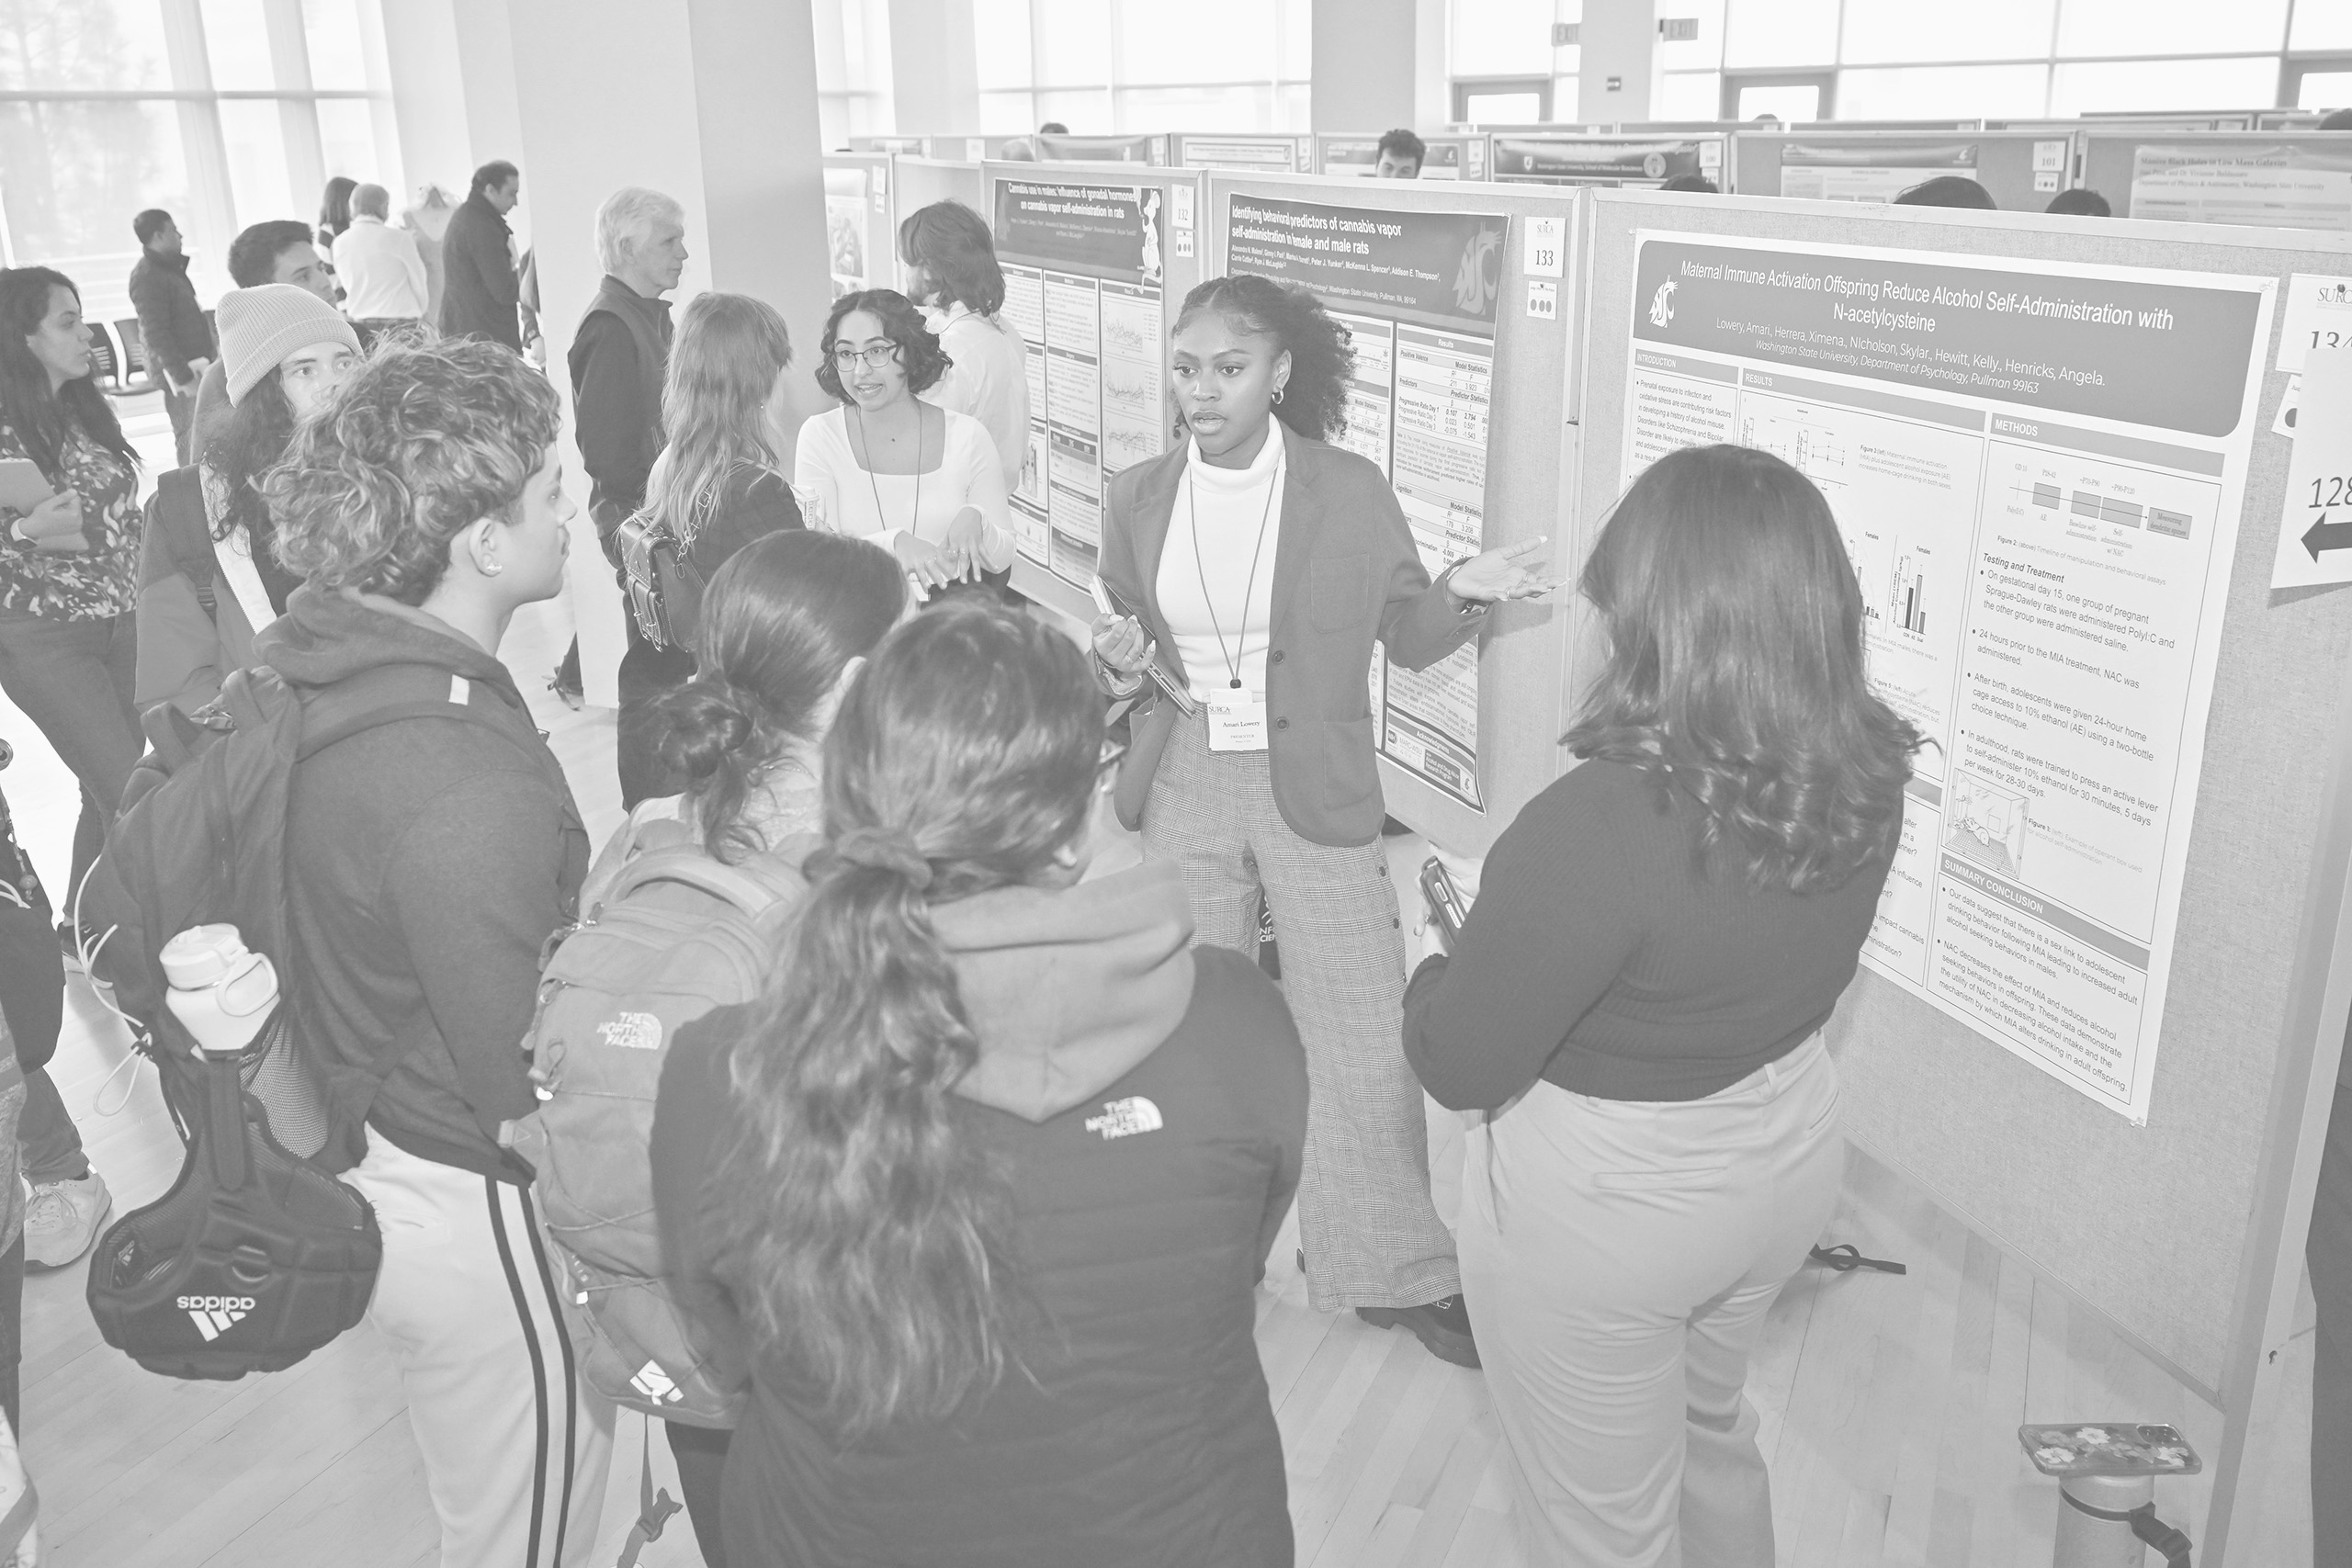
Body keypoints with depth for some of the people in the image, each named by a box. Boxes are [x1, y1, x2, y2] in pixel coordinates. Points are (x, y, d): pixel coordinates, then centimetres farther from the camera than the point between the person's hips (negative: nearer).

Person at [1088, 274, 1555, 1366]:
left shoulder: (1350, 493, -6)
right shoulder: (1135, 501, 2)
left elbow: (1408, 638, 3)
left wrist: (1463, 593, -18)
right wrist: (1118, 661, -9)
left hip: (1315, 798, -2)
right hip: (1181, 794, 3)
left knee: (1363, 1043, 2)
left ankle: (1397, 1273, 21)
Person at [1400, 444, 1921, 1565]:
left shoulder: (1604, 825, -35)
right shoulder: (1864, 780, -12)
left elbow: (1458, 1065, -24)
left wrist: (1454, 957, -4)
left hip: (1602, 1206, -6)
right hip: (1786, 1149, 7)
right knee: (1709, 1431, 34)